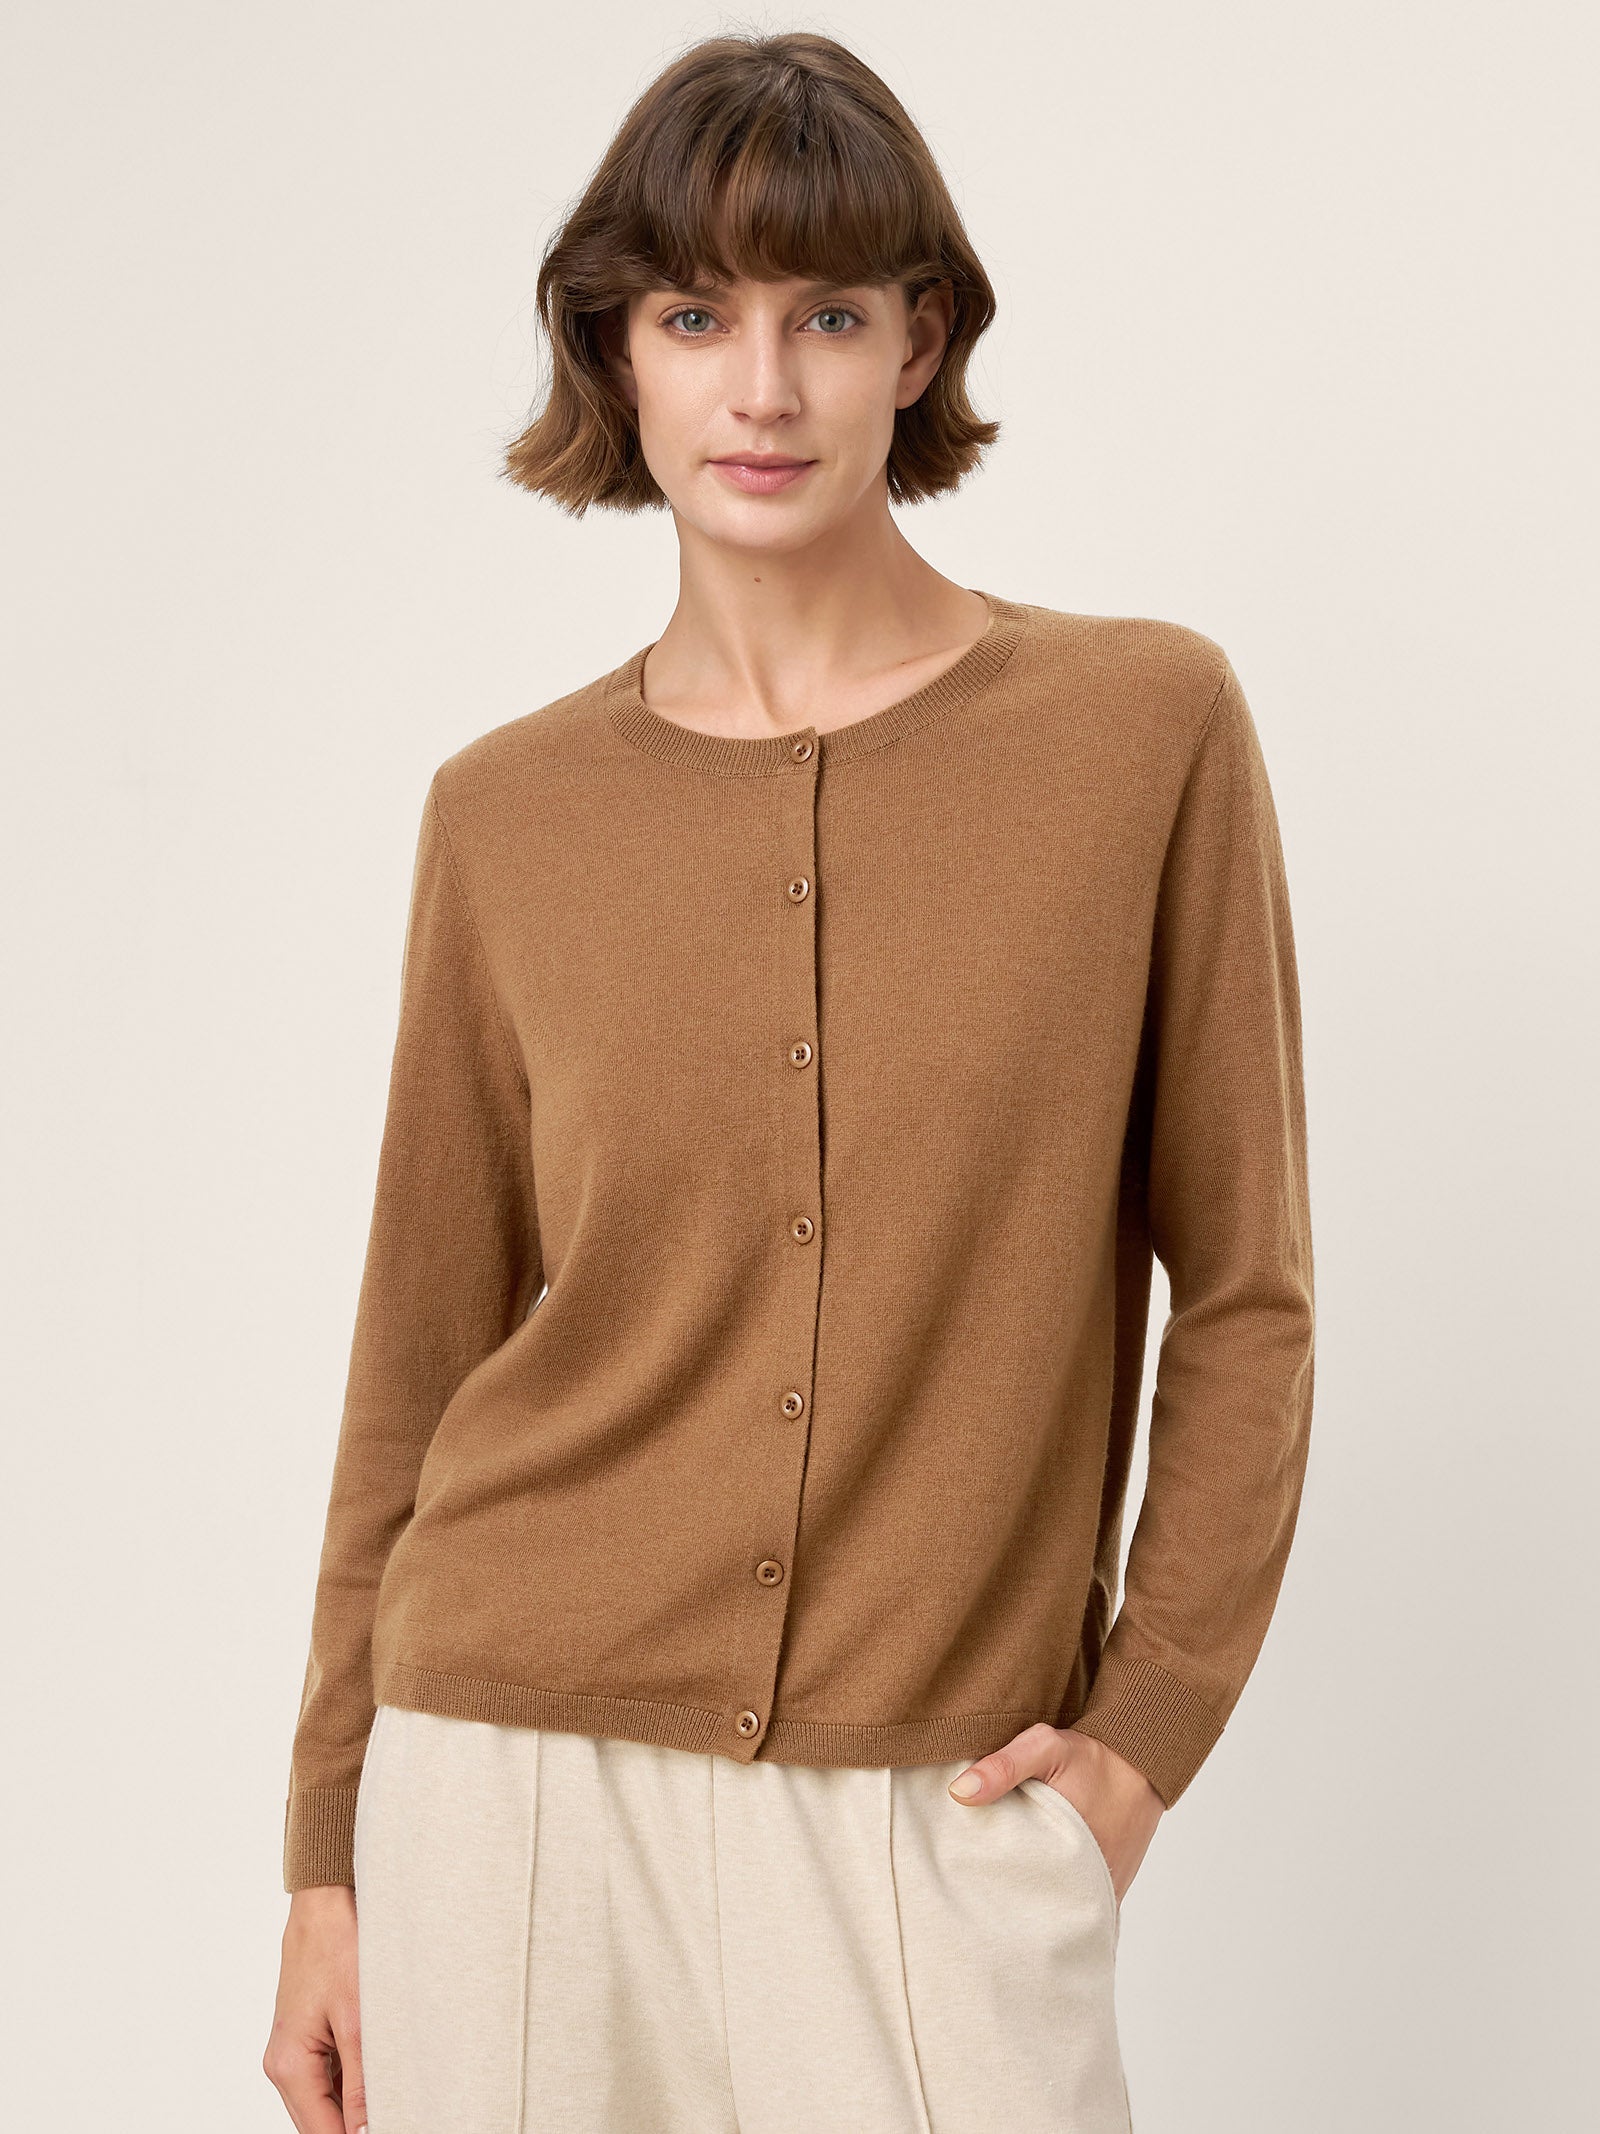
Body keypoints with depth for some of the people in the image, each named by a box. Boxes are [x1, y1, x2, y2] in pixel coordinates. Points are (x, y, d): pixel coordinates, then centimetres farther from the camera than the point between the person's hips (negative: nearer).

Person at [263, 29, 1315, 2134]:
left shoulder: (1147, 724, -3)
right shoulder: (507, 814, 1)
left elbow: (1242, 1286, 3)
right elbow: (422, 1353, 7)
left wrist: (1153, 1719, -4)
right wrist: (329, 1859, 8)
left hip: (941, 1808, -1)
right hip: (527, 1773, 2)